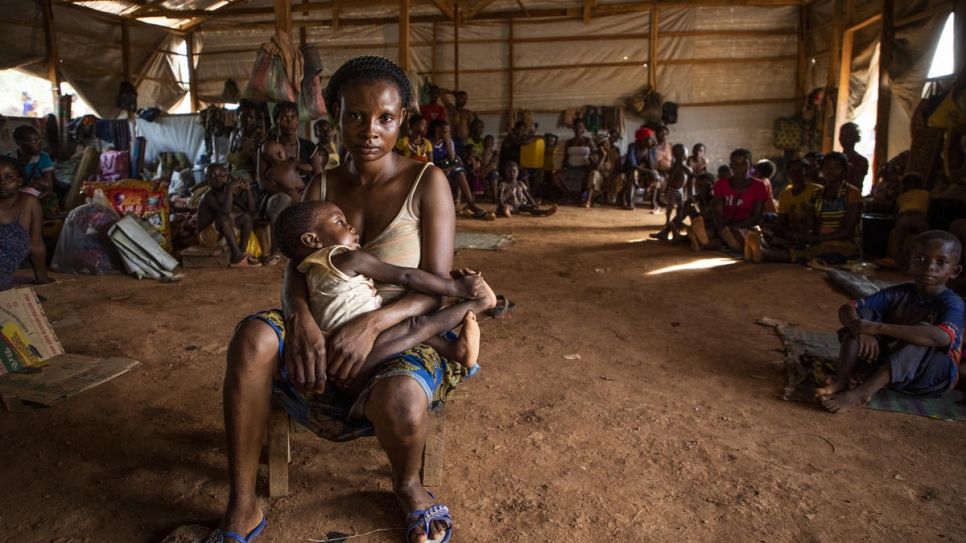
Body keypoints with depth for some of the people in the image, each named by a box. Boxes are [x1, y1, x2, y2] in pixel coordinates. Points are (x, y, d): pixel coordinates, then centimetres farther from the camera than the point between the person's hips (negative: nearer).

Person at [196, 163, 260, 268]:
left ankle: (242, 251, -11)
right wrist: (230, 189, -36)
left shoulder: (229, 194, 4)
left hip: (223, 236, 8)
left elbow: (250, 211, -1)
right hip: (206, 238, -8)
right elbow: (225, 211, -38)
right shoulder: (209, 197, -18)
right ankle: (237, 257, -35)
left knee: (246, 216, -3)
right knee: (224, 217, -33)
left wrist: (248, 190, -11)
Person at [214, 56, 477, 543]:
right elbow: (296, 271, 0)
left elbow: (438, 285, -11)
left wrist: (372, 323, -28)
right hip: (326, 330, 4)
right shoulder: (323, 187, 9)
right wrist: (301, 317, -24)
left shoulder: (426, 183, -4)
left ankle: (407, 484, 3)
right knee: (253, 338, -27)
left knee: (400, 401, -37)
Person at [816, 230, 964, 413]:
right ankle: (841, 382, -30)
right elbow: (846, 309, -8)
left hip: (931, 374, -4)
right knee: (862, 314, -13)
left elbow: (942, 338, -39)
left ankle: (862, 393, -41)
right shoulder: (897, 294, -3)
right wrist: (863, 331, -31)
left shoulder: (952, 304, -16)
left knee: (924, 331, -33)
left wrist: (878, 327, -39)